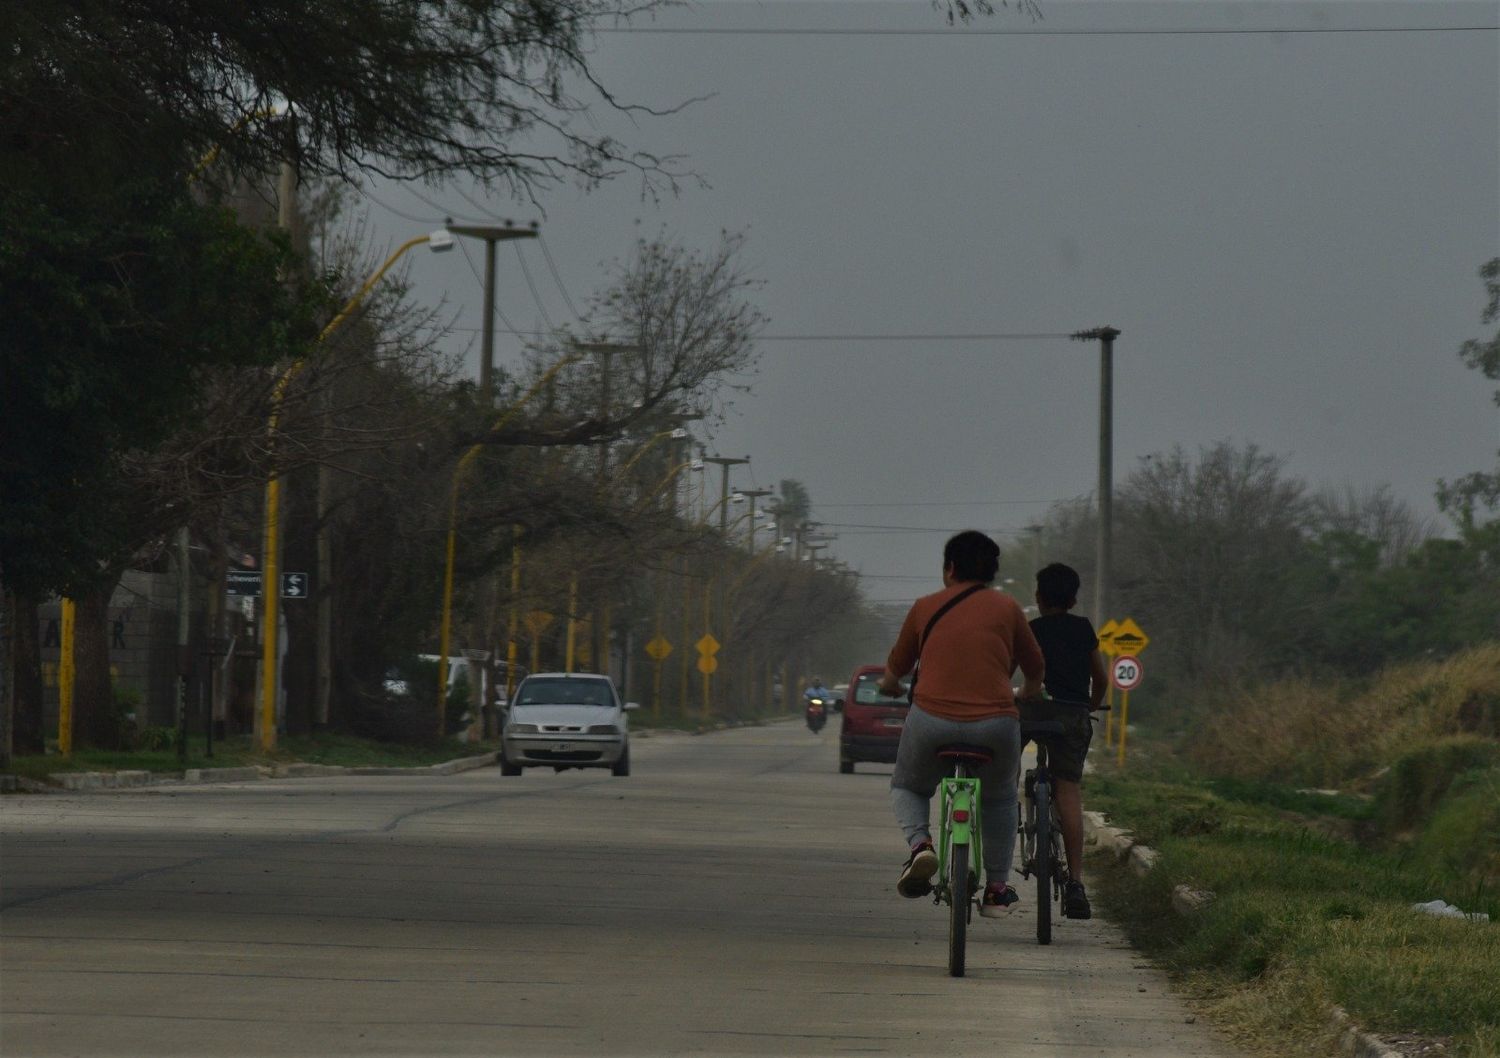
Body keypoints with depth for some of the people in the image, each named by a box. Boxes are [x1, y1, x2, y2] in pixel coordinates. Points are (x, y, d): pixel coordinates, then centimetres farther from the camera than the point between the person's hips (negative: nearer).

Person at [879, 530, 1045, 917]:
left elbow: (896, 667, 21)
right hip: (995, 723, 0)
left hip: (931, 721, 0)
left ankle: (920, 844, -5)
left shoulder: (925, 607, 10)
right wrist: (1029, 696, 43)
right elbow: (1035, 668, 20)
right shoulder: (1006, 608, 9)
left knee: (907, 787, 25)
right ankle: (997, 889, 23)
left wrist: (889, 686, 45)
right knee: (999, 799, 27)